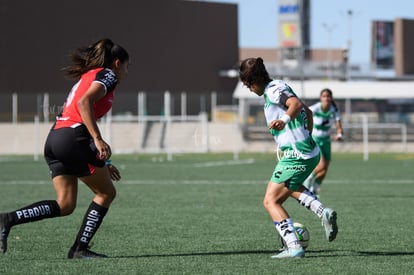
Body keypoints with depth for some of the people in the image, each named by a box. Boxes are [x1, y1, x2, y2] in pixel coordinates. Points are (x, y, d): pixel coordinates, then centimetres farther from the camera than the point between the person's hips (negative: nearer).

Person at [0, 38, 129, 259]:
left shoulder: (87, 78, 30)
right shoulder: (108, 75, 2)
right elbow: (84, 103, -17)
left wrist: (102, 162, 30)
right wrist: (98, 140, -21)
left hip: (54, 139, 9)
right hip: (73, 137, -9)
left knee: (65, 205, 5)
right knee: (106, 193, 6)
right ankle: (80, 249, 4)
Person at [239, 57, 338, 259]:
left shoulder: (274, 89, -12)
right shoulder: (277, 88, 17)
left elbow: (296, 104, -31)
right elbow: (307, 112, 27)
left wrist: (284, 120, -48)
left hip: (295, 155, -10)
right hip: (310, 153, 10)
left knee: (271, 201, -6)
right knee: (290, 187, 36)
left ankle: (294, 247, -17)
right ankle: (324, 213, 16)